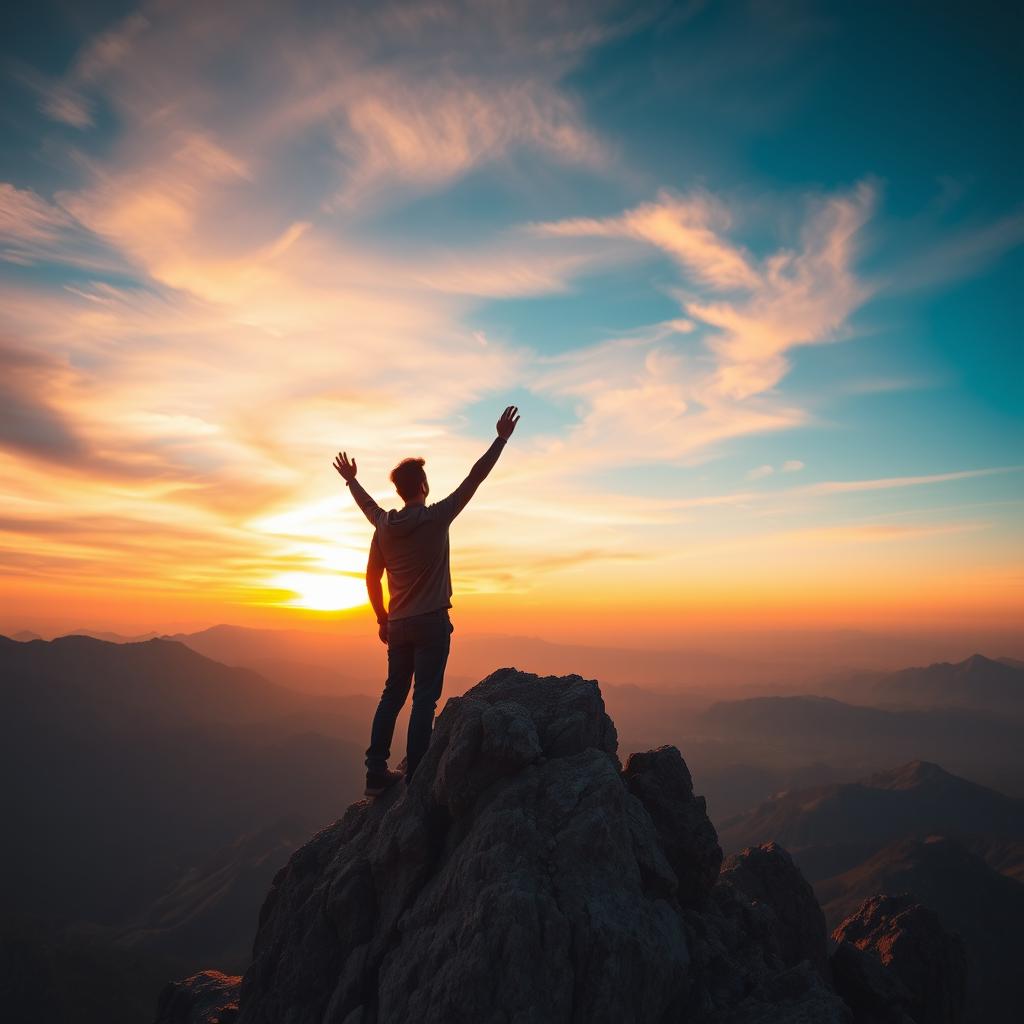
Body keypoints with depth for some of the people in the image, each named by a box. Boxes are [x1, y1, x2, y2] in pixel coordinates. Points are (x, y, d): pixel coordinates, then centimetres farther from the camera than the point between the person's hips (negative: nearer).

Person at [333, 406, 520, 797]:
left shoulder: (384, 526, 3)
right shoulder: (436, 518, -11)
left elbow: (372, 579, 17)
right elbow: (474, 479, -8)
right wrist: (501, 439, -2)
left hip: (398, 625, 6)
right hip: (432, 623, -5)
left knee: (392, 696, 13)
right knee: (424, 699, -2)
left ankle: (377, 773, 15)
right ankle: (414, 777, 0)